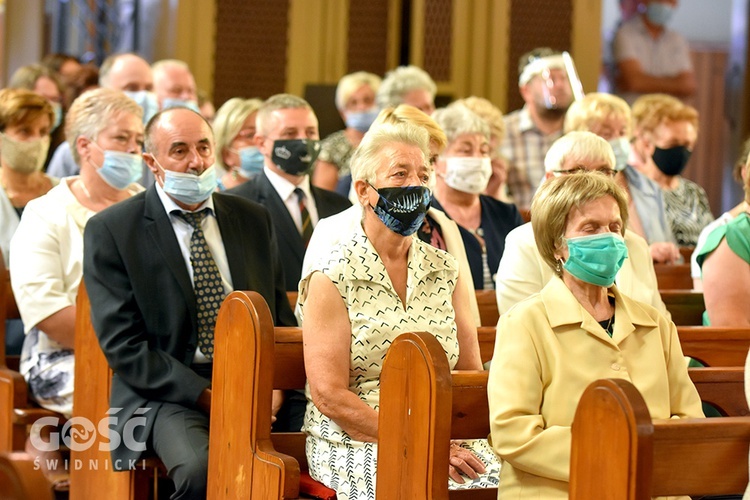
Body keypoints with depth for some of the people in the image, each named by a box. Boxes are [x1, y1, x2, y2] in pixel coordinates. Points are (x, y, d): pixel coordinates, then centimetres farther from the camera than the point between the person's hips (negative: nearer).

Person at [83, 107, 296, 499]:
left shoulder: (254, 220, 14)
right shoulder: (110, 231, -1)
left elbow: (281, 320, 17)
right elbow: (123, 345, -7)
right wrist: (207, 397, -16)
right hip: (166, 394, -4)